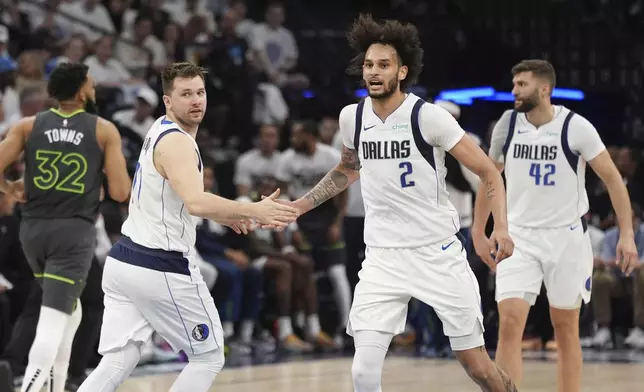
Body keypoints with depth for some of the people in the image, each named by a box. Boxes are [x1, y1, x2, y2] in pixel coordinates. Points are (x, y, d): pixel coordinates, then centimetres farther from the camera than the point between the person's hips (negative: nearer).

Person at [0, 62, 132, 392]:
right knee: (52, 324, -10)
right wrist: (111, 174, 16)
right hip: (75, 231, -5)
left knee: (69, 310, 26)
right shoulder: (104, 130, -2)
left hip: (33, 228, 5)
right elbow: (120, 193, -6)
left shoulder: (28, 126, 4)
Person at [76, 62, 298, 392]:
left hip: (123, 261, 9)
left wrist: (224, 215, 21)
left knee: (117, 363, 3)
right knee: (208, 357, 6)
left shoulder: (161, 131, 15)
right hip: (160, 269, -9)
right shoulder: (176, 142, -16)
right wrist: (253, 210, -29)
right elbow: (196, 203, -32)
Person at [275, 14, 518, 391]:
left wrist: (501, 228, -22)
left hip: (439, 253, -3)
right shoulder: (352, 118, 2)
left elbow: (489, 172, -9)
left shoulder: (427, 117, -13)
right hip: (383, 258, 3)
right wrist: (299, 205, 18)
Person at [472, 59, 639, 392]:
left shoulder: (575, 127, -11)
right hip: (519, 237, 2)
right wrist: (479, 233, 13)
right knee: (509, 322, -13)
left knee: (566, 330, 7)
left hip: (567, 236, -2)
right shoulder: (507, 124, -1)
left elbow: (613, 178, -7)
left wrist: (627, 234, -14)